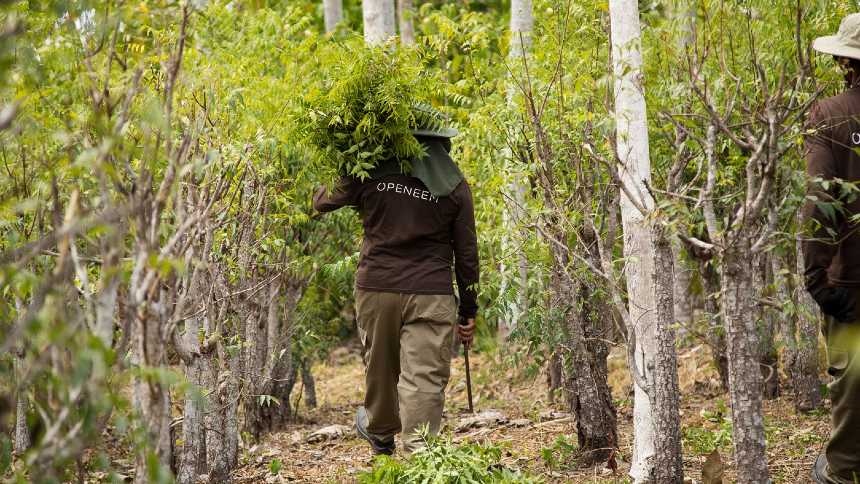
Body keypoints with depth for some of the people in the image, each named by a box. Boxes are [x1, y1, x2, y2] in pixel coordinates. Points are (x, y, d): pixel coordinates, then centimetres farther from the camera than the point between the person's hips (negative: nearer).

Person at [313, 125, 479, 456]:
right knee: (425, 378, -4)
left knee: (380, 365, 21)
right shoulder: (455, 187, 1)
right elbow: (466, 254, 4)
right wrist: (468, 310, 12)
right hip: (431, 295, -2)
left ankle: (380, 432, 44)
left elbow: (322, 201, 13)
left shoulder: (373, 171, 0)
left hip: (376, 288, 2)